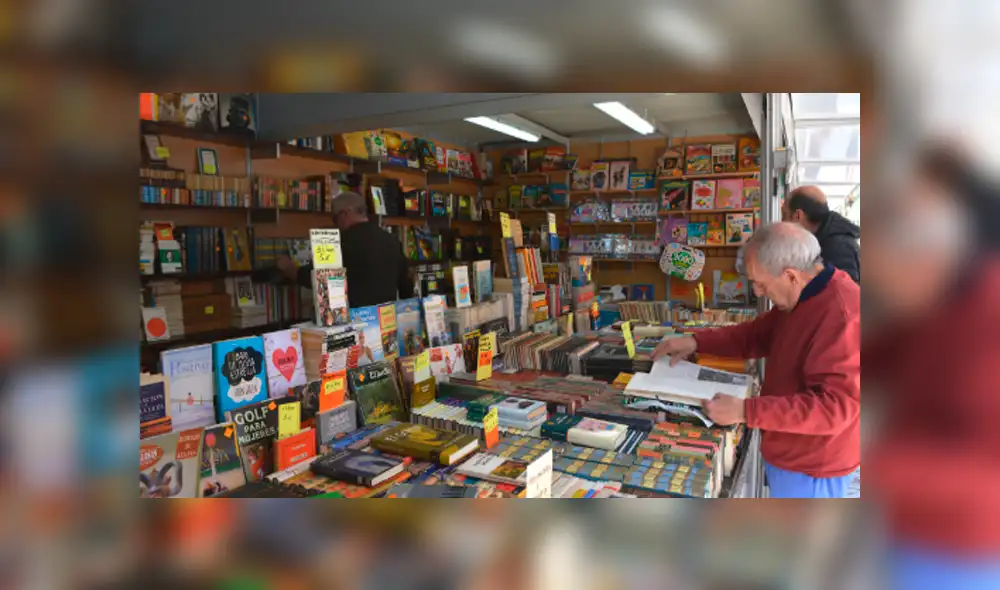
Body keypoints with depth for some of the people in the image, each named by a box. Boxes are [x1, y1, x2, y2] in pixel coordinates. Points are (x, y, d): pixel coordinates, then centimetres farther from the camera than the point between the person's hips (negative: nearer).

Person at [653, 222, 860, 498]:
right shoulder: (804, 295, 4)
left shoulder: (844, 314, -30)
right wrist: (696, 341, 0)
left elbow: (835, 406, -32)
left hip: (809, 469, -9)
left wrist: (745, 411, -34)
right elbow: (757, 335, 13)